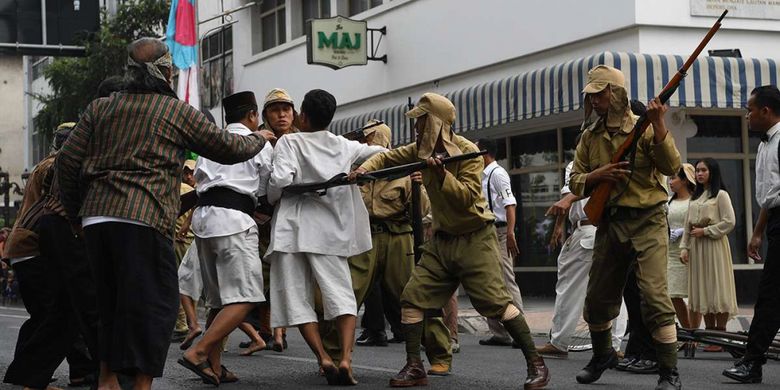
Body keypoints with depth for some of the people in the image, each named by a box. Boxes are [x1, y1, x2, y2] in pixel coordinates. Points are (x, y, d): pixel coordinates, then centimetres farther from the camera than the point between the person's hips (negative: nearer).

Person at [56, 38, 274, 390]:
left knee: (111, 303, 18)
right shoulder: (179, 112, 5)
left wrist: (75, 215, 22)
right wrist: (259, 138, 33)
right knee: (154, 303, -1)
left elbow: (67, 161, 11)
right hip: (143, 219, -5)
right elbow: (228, 149, 12)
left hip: (95, 218, 6)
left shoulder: (100, 108, 16)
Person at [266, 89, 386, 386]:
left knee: (297, 299, 5)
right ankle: (346, 359, -18)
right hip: (329, 229, 2)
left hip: (292, 227, -2)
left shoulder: (289, 142, -3)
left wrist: (270, 199, 3)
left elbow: (281, 179, -14)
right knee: (342, 295, 0)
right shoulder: (344, 147, 9)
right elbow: (382, 154, 18)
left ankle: (324, 359, -6)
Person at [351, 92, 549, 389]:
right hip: (442, 240, 7)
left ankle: (536, 364, -4)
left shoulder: (467, 151, -14)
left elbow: (468, 197, -20)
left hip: (475, 239, -7)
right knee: (412, 297, -1)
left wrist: (442, 174, -31)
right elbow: (387, 157, 14)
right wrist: (364, 169, -6)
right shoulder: (422, 149, 5)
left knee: (495, 302, -13)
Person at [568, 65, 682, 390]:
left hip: (647, 220, -5)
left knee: (655, 296, -15)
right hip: (610, 222, 6)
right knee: (598, 298, 13)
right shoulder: (590, 137, 10)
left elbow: (671, 167, -16)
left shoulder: (643, 128, -5)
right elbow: (575, 182, 10)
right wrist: (598, 175, -10)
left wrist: (658, 126, -28)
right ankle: (603, 355, 37)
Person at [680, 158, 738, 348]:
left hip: (714, 245, -7)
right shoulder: (695, 197, 19)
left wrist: (705, 231, -12)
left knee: (717, 289, -7)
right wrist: (684, 247, 6)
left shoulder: (721, 195, 0)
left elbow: (730, 222, -9)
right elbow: (687, 225, 16)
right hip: (696, 247, 7)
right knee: (702, 290, 4)